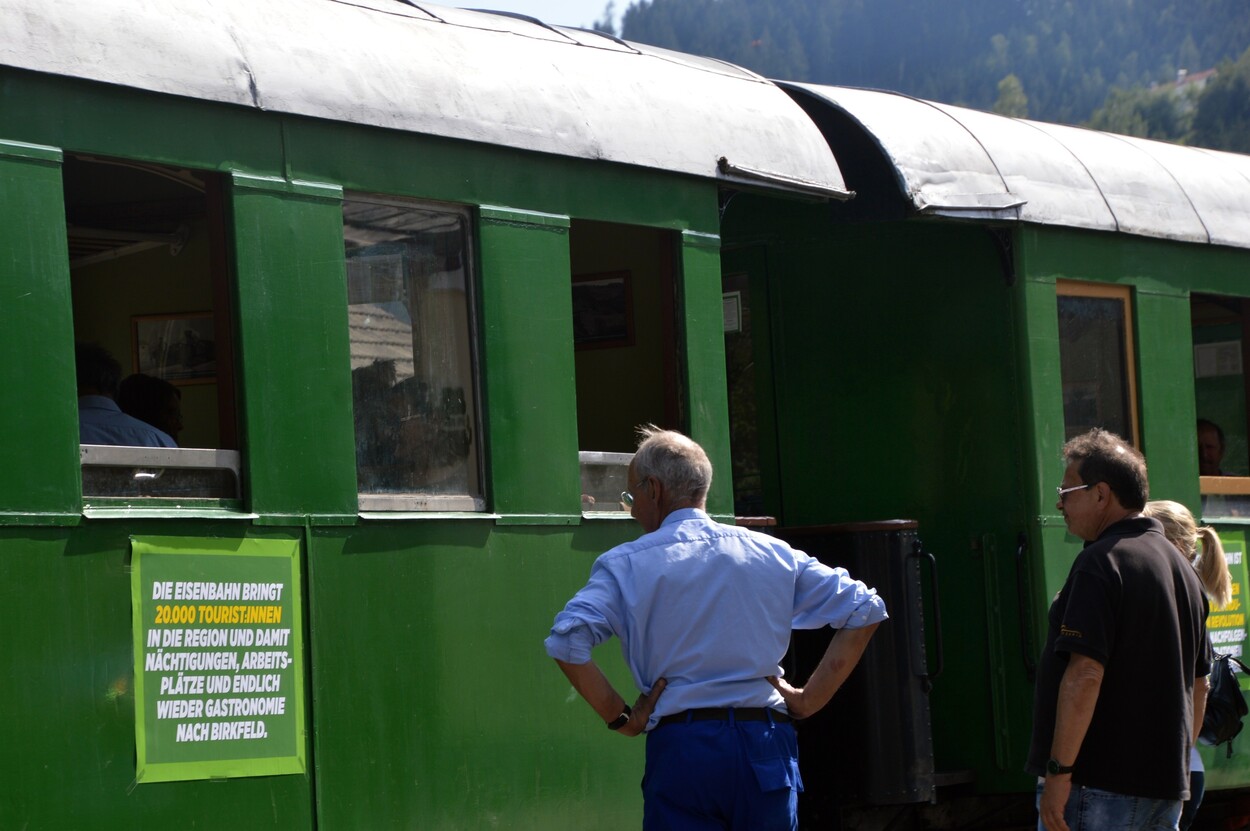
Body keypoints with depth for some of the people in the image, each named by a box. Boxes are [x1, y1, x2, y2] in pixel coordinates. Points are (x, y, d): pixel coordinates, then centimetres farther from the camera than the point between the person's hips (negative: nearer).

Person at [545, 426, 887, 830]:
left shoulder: (626, 565, 0)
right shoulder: (771, 553, 9)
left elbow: (567, 641, -14)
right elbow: (865, 610, 5)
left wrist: (619, 718, -4)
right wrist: (810, 698, 6)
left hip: (680, 749, -2)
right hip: (767, 744, 3)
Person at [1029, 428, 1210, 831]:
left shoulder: (1101, 561, -12)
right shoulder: (1181, 567, 16)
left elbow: (1085, 673, -21)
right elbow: (1199, 684, 21)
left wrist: (1059, 771, -20)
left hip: (1099, 785, -9)